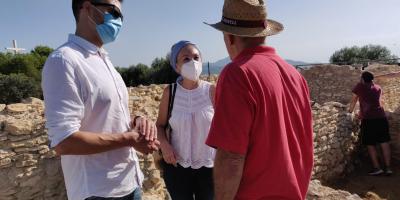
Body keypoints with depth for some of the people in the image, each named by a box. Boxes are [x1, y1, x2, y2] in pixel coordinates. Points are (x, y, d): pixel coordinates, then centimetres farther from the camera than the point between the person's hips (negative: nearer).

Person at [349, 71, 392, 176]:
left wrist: (350, 111, 28)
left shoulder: (359, 86, 5)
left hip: (368, 119, -4)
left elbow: (353, 101, 13)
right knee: (384, 143, 8)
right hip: (381, 117, 5)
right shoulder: (378, 88, 17)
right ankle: (388, 168, 12)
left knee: (370, 144, 3)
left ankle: (377, 168, 2)